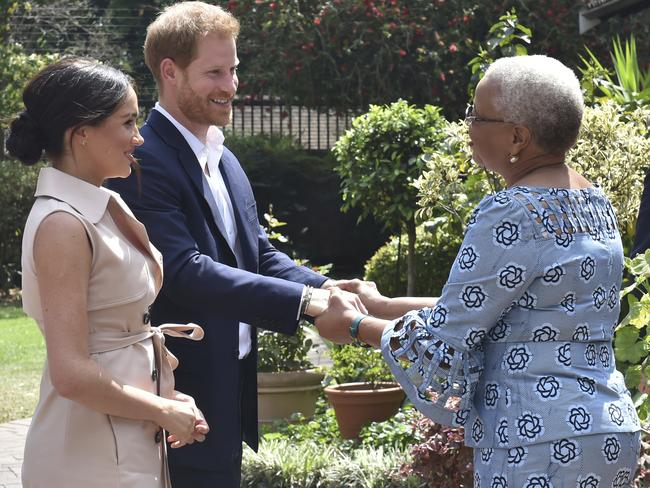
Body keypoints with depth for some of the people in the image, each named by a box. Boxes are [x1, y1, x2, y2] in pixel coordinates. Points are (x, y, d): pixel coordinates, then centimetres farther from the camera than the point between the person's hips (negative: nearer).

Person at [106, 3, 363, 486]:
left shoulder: (223, 160, 13)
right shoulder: (142, 163, -18)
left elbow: (259, 252, 13)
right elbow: (186, 271, -26)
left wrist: (324, 288, -7)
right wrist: (304, 300, -27)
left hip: (231, 384, 9)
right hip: (183, 392, -9)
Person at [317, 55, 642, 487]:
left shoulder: (512, 215, -17)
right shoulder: (592, 200, 10)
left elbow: (442, 338, -12)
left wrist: (355, 325, 4)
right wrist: (384, 305, 19)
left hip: (541, 450, -9)